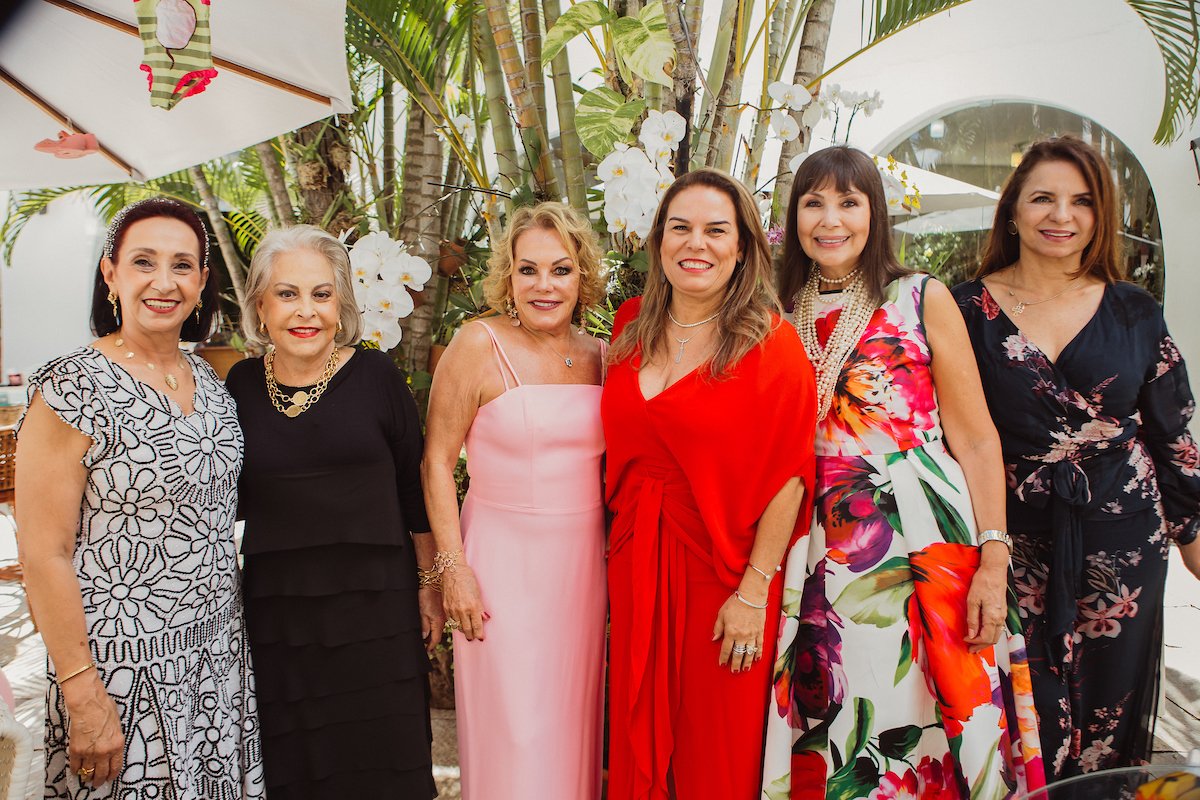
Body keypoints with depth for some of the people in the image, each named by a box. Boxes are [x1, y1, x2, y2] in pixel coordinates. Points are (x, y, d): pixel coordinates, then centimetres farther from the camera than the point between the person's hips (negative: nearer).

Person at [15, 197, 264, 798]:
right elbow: (44, 553, -15)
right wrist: (83, 696, -16)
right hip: (122, 666, -6)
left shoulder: (210, 381, 5)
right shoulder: (73, 389, -15)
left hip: (220, 655, 6)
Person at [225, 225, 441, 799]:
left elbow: (415, 488, -1)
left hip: (375, 604, -2)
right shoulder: (242, 384, 1)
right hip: (274, 610, 3)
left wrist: (430, 583, 1)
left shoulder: (375, 376, -7)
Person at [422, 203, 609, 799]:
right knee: (514, 735, 5)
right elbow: (437, 461, -8)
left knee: (573, 723, 16)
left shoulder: (598, 356, 4)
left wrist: (615, 547, 8)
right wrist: (453, 567, -11)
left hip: (584, 564, 5)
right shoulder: (479, 345, -10)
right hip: (504, 563, -4)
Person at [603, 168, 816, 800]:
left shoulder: (770, 342, -11)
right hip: (637, 561, 4)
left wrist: (754, 591, -16)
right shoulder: (632, 324, 4)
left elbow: (787, 476, -14)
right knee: (640, 736, 17)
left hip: (723, 569, -4)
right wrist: (623, 539, 8)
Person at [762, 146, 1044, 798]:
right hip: (822, 556, 3)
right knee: (831, 739, 8)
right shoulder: (782, 317, 9)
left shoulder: (923, 299, 1)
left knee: (922, 730, 2)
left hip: (923, 542, -2)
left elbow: (976, 439, -2)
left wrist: (993, 560, -10)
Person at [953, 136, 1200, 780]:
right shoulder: (969, 309, -2)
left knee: (1110, 713, 12)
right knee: (1023, 717, 6)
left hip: (1122, 538, 2)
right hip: (1014, 539, -1)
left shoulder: (1134, 314, 3)